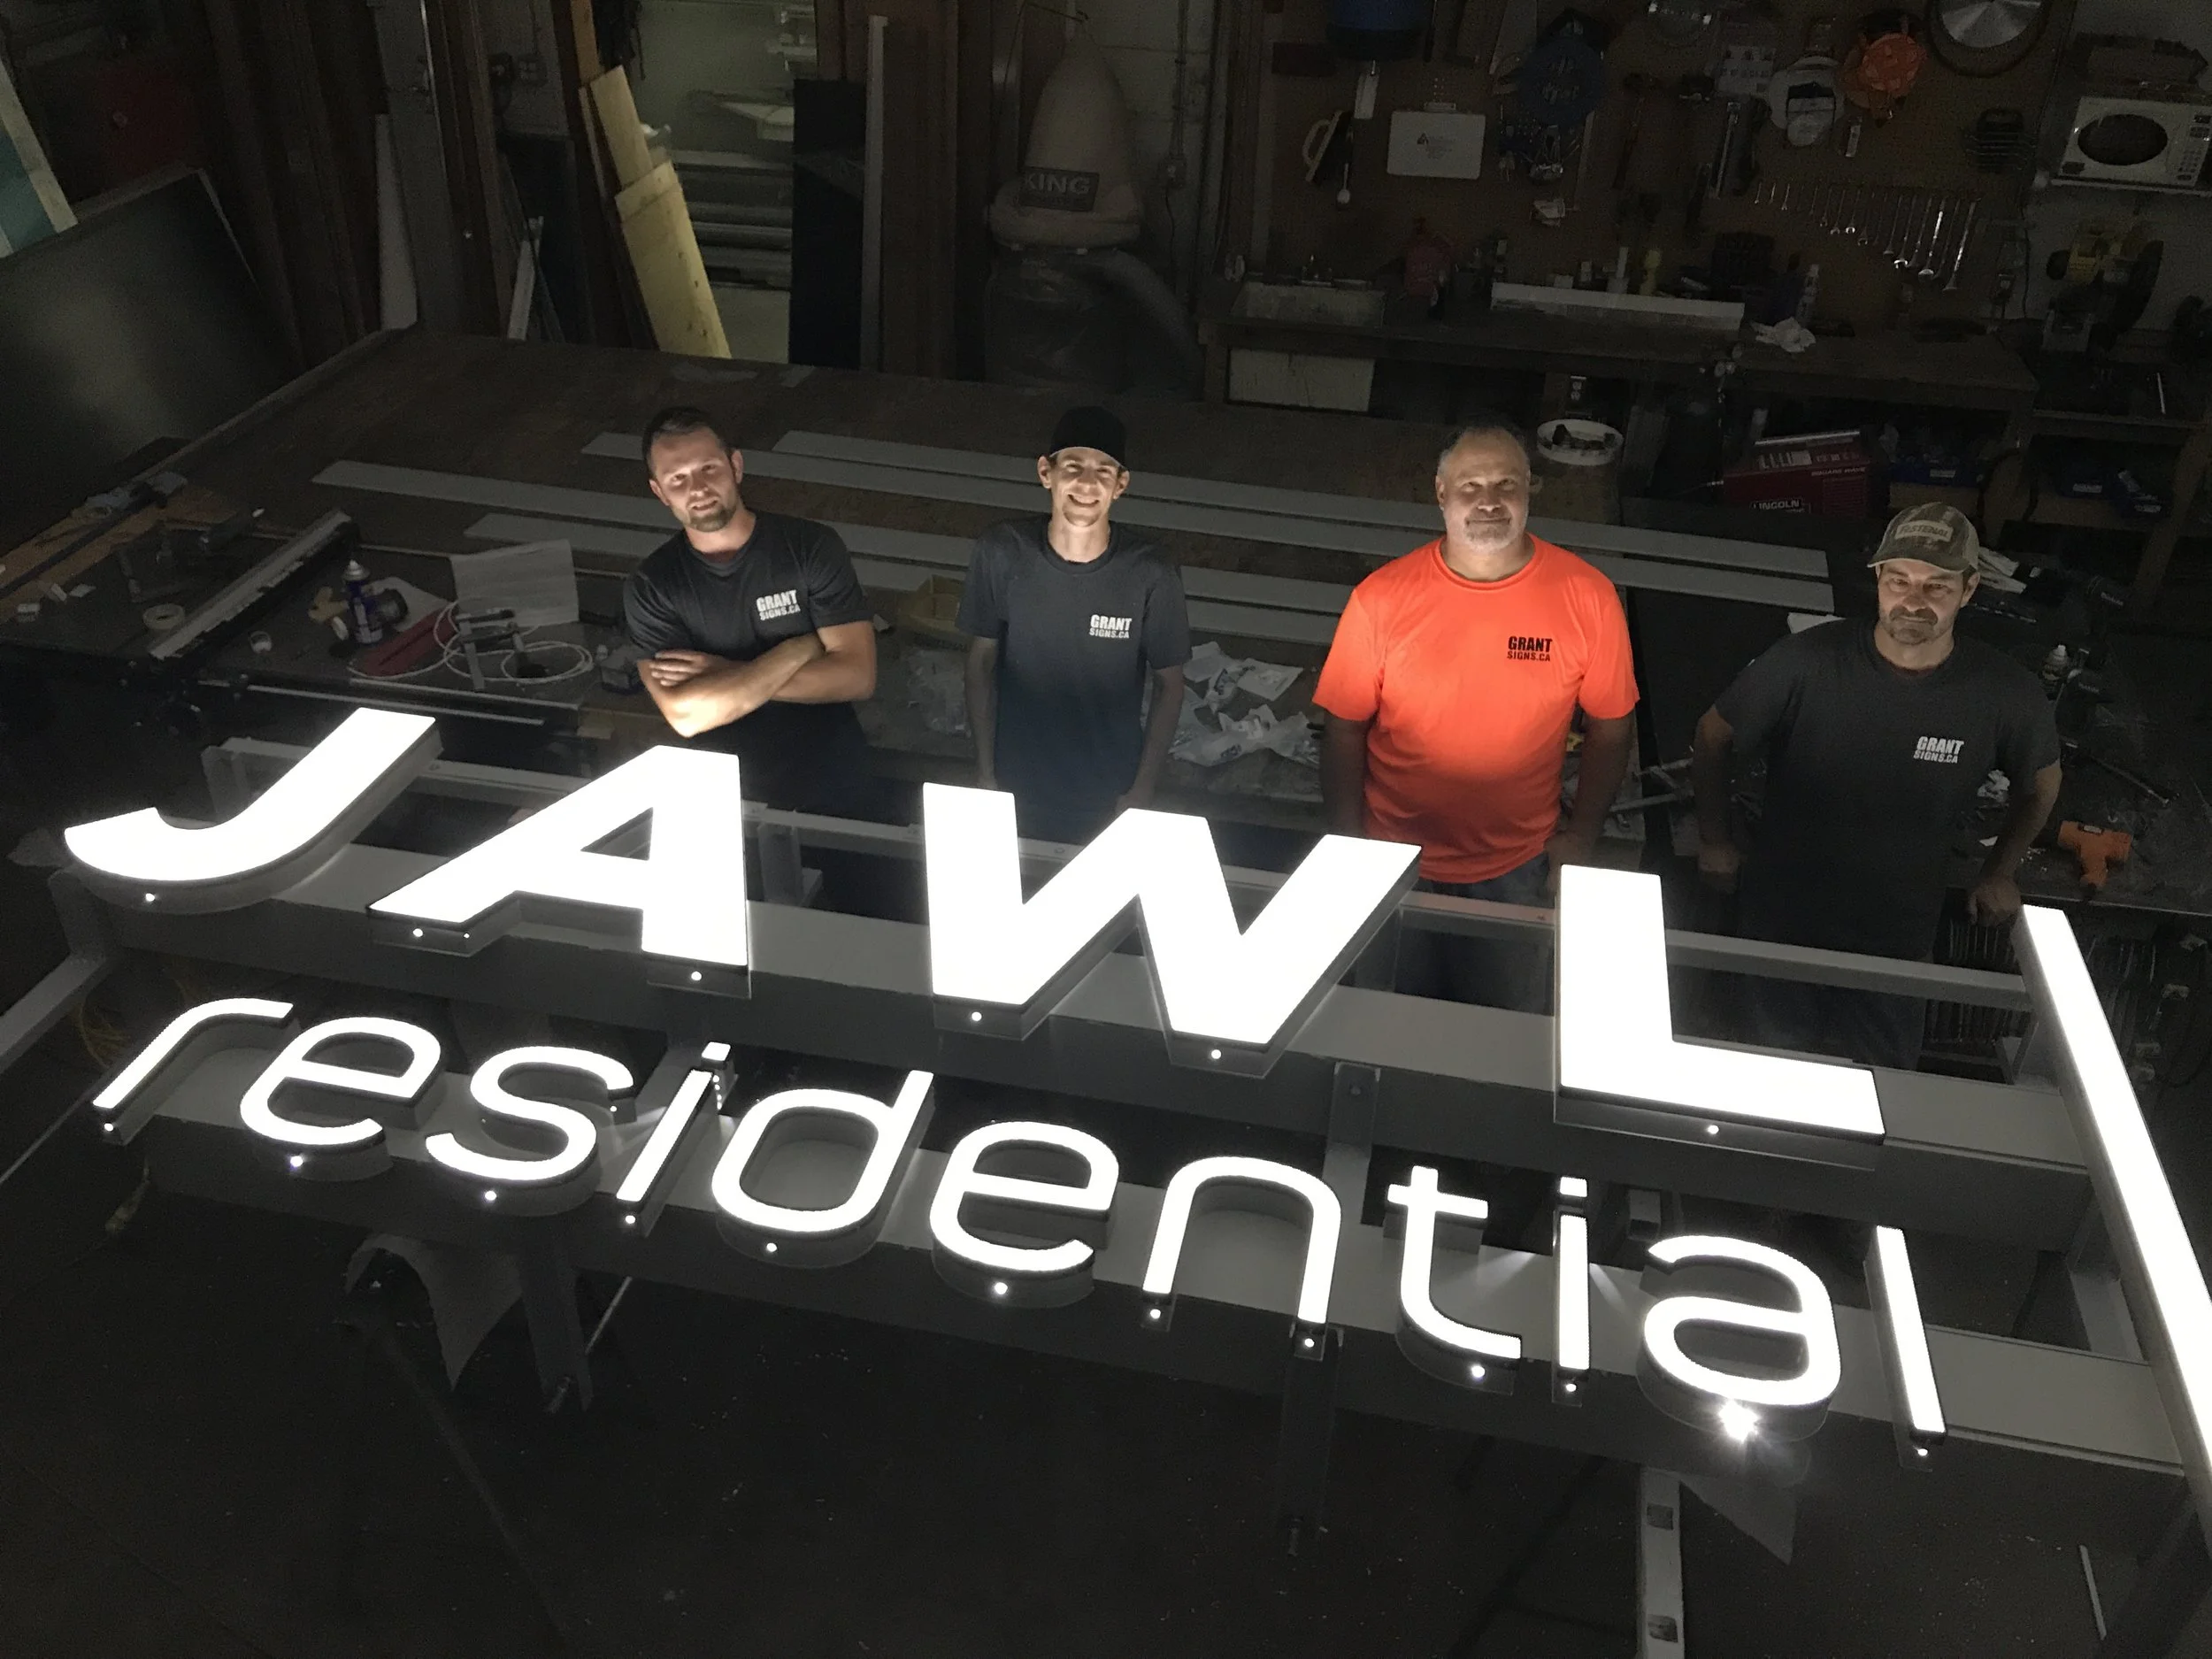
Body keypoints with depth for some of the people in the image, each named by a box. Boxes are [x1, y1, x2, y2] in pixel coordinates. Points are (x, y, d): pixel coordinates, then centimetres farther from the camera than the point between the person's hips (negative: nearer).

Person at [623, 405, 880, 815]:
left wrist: (726, 674, -12)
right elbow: (686, 714, -15)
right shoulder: (650, 587, -2)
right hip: (724, 802, 1)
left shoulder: (812, 546, -4)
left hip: (832, 792, -1)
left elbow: (856, 676, -12)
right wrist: (799, 650, -13)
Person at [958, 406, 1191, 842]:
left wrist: (1143, 790, -7)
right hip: (1015, 785, 1)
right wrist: (985, 773, -2)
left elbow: (1169, 686, -6)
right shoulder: (1001, 552, -15)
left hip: (1109, 794, -1)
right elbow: (983, 659, -3)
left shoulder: (1150, 574, -18)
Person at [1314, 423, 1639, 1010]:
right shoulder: (1382, 597, -11)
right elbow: (1344, 727, -4)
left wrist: (1581, 835, -3)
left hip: (1518, 873, 0)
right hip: (1395, 865, 0)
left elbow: (1610, 728, 1)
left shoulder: (1588, 598, -10)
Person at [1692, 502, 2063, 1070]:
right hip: (1781, 918, -1)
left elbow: (2040, 783, 8)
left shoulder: (2005, 693, -15)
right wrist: (1714, 841, 2)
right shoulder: (1809, 662, -20)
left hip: (1898, 936, 1)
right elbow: (1715, 736, -4)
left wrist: (1999, 873, 13)